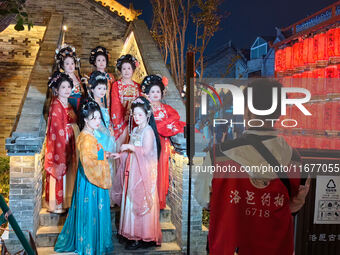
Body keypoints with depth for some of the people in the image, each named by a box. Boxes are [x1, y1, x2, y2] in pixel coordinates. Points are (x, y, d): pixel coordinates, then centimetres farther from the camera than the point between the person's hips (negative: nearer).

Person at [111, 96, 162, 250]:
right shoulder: (135, 130, 15)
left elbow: (146, 151, -22)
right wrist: (120, 155, 10)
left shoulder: (148, 131, -12)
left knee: (141, 201, -5)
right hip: (133, 170, 9)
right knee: (131, 201, 12)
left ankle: (142, 238, 4)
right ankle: (133, 234, 22)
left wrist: (130, 147, -23)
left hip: (143, 171, -9)